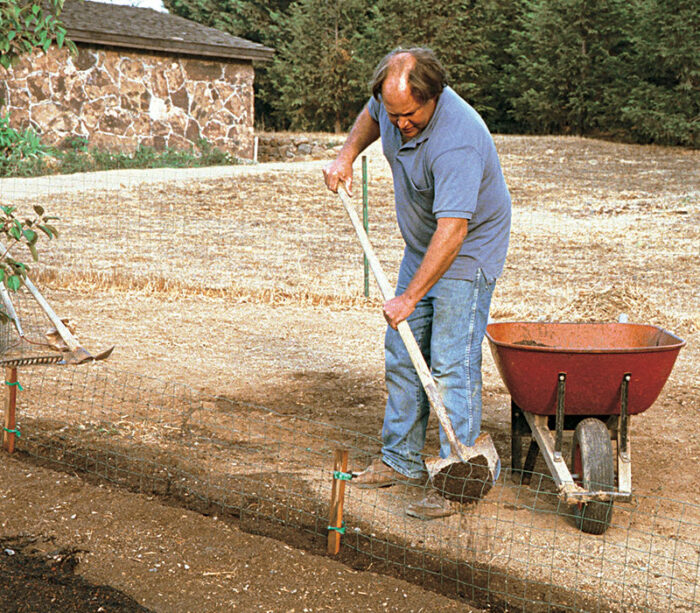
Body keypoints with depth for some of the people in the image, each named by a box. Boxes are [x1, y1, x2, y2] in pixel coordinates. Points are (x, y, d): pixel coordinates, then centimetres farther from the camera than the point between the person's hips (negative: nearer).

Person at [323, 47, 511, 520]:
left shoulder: (457, 141, -34)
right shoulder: (394, 101, -9)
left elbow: (453, 230, -37)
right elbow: (370, 116, 18)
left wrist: (410, 297, -38)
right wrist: (348, 154, 1)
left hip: (468, 251, -8)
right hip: (420, 248, 8)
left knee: (452, 366, -12)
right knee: (402, 357, 11)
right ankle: (402, 460, 22)